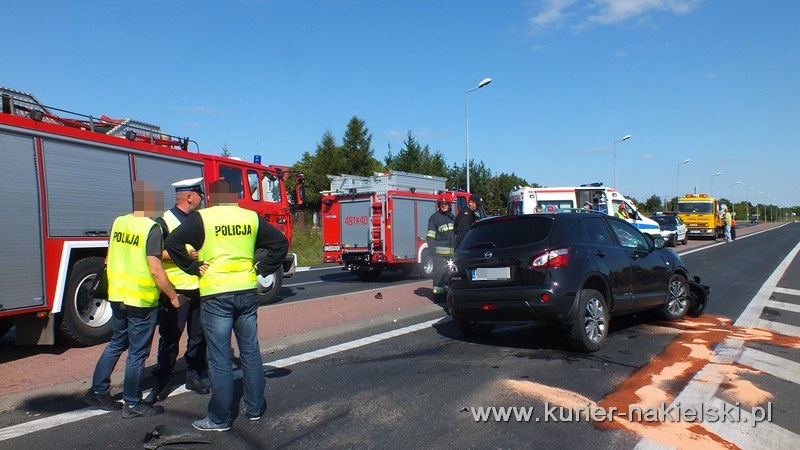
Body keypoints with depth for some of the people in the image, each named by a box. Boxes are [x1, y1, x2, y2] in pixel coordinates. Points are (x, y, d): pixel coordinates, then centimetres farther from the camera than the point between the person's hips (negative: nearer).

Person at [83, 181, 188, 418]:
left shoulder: (118, 222, 4)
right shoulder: (152, 228, -17)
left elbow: (109, 259, 13)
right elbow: (155, 270, -20)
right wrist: (173, 296, -11)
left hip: (116, 296, 7)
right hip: (142, 300, -7)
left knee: (116, 343, 24)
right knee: (137, 352, 5)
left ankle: (98, 390, 31)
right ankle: (132, 404, 16)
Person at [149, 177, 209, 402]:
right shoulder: (164, 222, -6)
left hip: (200, 288, 6)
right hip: (175, 290, -5)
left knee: (199, 336, 11)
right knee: (170, 337, 3)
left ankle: (194, 375, 24)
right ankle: (162, 381, 16)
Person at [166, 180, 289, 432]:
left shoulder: (201, 218, -3)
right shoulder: (252, 217, 7)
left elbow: (173, 242, -13)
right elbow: (280, 242, 7)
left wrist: (193, 267, -4)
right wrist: (261, 269, 8)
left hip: (215, 295, -4)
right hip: (247, 292, 4)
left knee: (219, 360, 4)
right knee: (251, 353, 14)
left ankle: (220, 419, 13)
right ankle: (255, 409, 25)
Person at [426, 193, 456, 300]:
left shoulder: (452, 217, 17)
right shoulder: (434, 217, -3)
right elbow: (430, 235, -8)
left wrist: (456, 248, 21)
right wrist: (432, 249, -17)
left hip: (451, 251, 7)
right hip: (439, 252, -6)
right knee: (439, 272, -6)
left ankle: (448, 291, 20)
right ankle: (438, 293, -2)